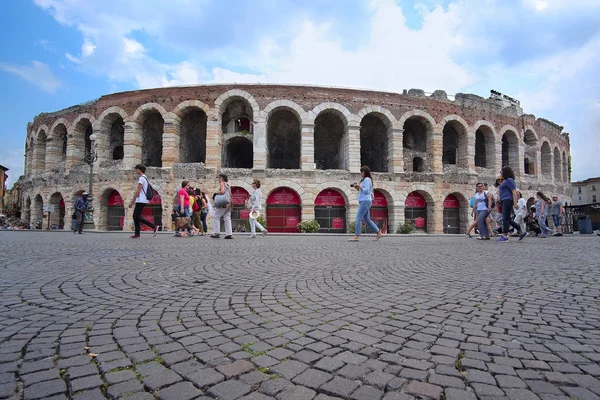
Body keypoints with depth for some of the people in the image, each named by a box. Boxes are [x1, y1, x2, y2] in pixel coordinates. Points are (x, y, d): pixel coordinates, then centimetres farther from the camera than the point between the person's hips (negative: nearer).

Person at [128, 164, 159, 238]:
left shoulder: (141, 178, -12)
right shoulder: (144, 178, 19)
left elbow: (138, 191, -17)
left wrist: (132, 202, -15)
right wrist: (133, 201, 24)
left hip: (141, 201, -10)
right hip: (140, 201, 10)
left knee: (137, 217, -10)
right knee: (135, 216, 9)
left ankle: (154, 227, -12)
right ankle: (137, 234, 10)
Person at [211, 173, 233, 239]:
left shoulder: (222, 183, -2)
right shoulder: (228, 185, 23)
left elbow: (222, 191, -18)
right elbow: (230, 194, 23)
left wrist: (216, 193, -3)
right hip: (228, 204, 8)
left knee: (216, 217, -1)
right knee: (227, 219, 5)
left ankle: (216, 233, -5)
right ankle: (229, 234, 1)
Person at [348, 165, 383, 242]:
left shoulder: (367, 179, -8)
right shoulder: (365, 180, 21)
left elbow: (366, 191, -16)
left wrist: (359, 186, -12)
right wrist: (357, 188, 10)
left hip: (365, 201, -10)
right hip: (364, 201, 10)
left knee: (359, 218, -12)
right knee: (367, 219, 12)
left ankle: (356, 237, -12)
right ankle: (379, 233, 16)